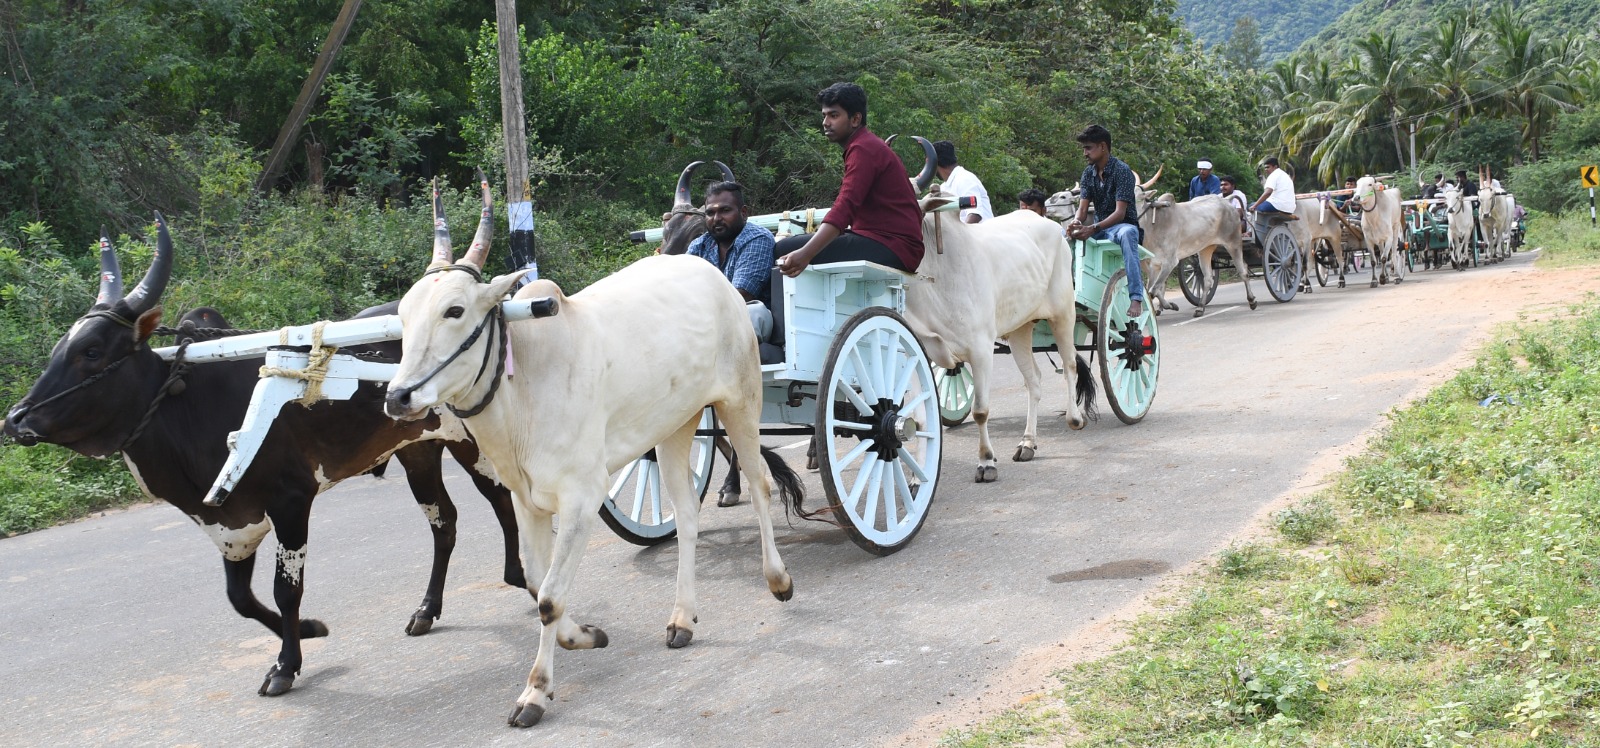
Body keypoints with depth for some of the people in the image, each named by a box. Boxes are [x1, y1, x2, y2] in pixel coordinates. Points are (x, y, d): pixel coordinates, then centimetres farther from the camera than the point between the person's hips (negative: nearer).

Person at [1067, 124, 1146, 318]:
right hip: (1099, 228, 7)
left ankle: (1136, 297, -47)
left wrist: (1093, 229, -36)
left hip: (1123, 225, -7)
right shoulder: (1089, 173, 6)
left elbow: (1120, 212, -22)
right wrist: (1076, 222, -24)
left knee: (1127, 234, -41)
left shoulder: (1122, 171, -14)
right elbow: (1083, 208, 1)